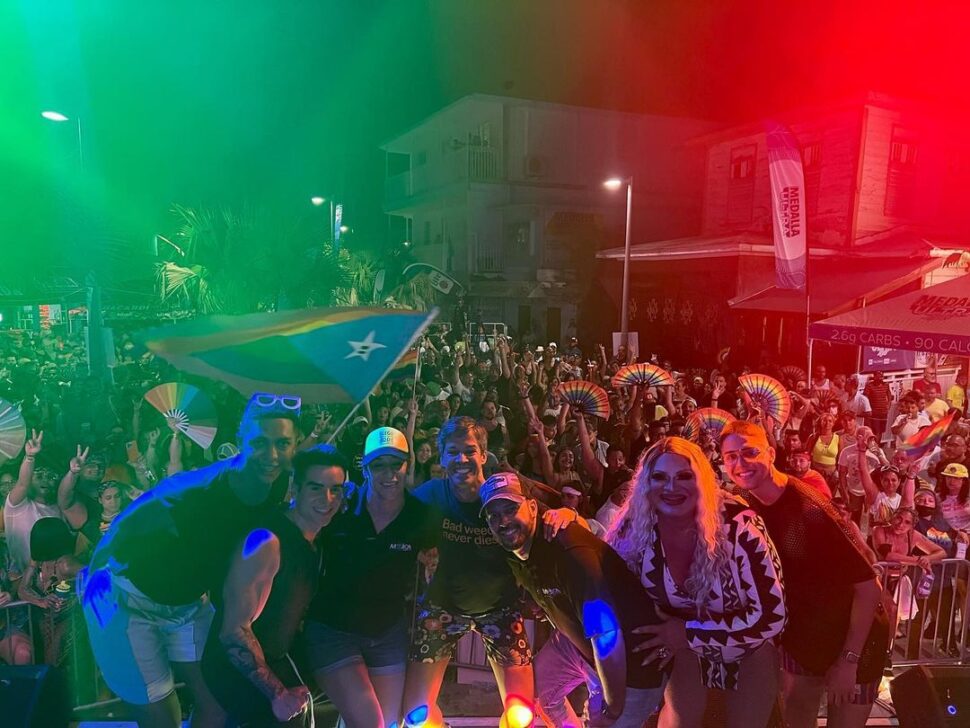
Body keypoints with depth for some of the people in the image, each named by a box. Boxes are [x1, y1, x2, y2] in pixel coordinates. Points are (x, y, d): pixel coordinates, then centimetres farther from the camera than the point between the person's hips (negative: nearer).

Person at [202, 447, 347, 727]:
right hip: (238, 668, -7)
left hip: (274, 659, 8)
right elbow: (234, 630, -25)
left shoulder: (315, 539, 0)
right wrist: (277, 694, -21)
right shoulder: (267, 541, -26)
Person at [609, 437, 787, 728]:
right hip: (689, 648, 2)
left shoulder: (737, 526, -31)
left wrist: (689, 633, -28)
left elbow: (772, 614, -26)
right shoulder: (634, 530, -24)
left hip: (750, 648, -1)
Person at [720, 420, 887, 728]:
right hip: (798, 640, 5)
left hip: (852, 639, -5)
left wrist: (848, 660, -20)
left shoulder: (810, 509, -29)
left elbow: (868, 586, -24)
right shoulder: (746, 509, -9)